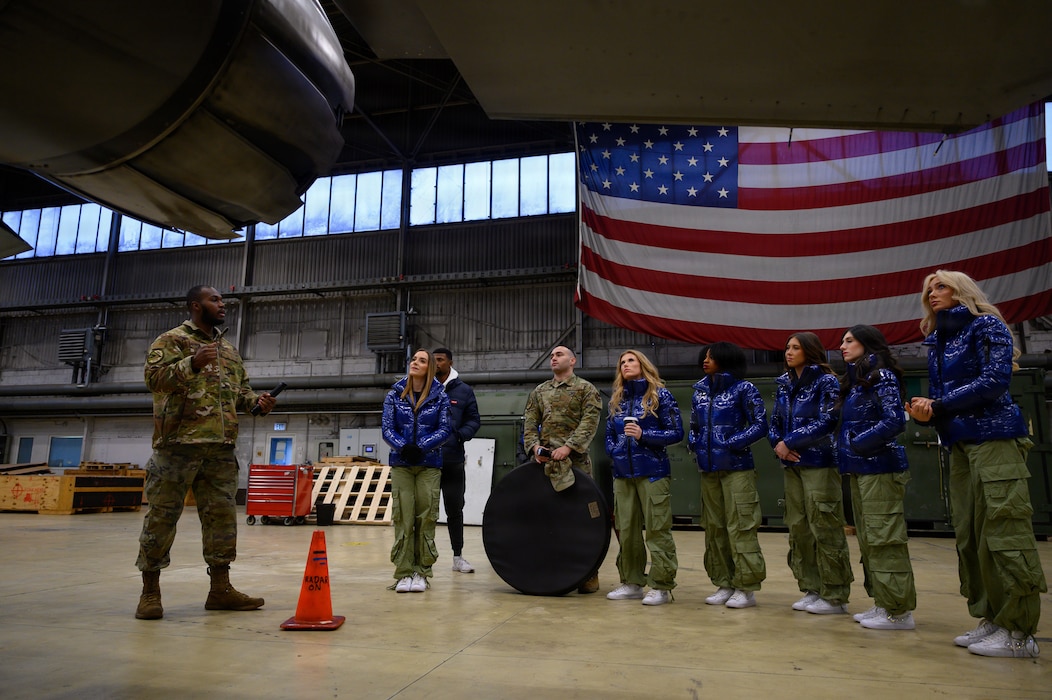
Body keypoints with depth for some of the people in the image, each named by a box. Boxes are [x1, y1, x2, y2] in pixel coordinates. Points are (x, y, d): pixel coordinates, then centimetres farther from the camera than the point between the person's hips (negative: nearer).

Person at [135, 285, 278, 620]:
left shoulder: (229, 350, 21)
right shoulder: (172, 339, 3)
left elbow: (241, 390, 24)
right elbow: (153, 376, -11)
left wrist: (257, 401, 4)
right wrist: (193, 363, -24)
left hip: (221, 448, 6)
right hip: (178, 443, -6)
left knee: (222, 516, 7)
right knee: (162, 515, 0)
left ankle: (220, 588, 16)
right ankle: (150, 590, 12)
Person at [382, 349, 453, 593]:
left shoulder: (440, 396, 3)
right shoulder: (395, 394, 5)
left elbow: (445, 428, -3)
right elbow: (387, 429, 1)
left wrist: (422, 447, -16)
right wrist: (403, 447, -17)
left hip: (429, 465, 0)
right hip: (401, 464, 1)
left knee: (426, 517, 0)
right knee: (403, 517, -3)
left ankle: (421, 572, 9)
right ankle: (404, 573, 4)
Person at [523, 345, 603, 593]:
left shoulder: (586, 389, 4)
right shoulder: (539, 392, 17)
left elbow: (590, 422, -8)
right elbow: (530, 423, 10)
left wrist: (568, 446, -20)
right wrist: (534, 446, -8)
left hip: (576, 460, -4)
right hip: (544, 460, 4)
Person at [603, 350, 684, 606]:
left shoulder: (660, 395, 0)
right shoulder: (617, 399, 14)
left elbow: (676, 432, -4)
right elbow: (609, 434, 21)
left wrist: (644, 435, -16)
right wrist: (614, 453, 2)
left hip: (653, 472, -5)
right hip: (623, 473, 5)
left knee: (657, 529, -4)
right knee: (626, 530, 8)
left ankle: (661, 586, 4)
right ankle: (632, 583, 19)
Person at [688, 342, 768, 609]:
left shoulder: (743, 388, -3)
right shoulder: (700, 392, 14)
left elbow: (760, 424, -8)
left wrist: (732, 443, -15)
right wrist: (694, 443, 3)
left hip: (737, 467, -6)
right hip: (708, 468, 6)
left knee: (740, 527, -5)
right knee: (714, 527, 9)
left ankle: (746, 587, 3)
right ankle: (724, 584, 19)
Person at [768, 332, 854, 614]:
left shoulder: (826, 381, -5)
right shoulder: (784, 384, 13)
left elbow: (827, 422, -14)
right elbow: (775, 422, 15)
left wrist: (790, 442, -14)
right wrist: (778, 444, -5)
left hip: (819, 463, -7)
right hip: (792, 464, 7)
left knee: (825, 529, -4)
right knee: (798, 528, 9)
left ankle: (834, 595, 6)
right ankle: (811, 589, 19)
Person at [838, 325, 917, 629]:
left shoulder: (882, 375, -7)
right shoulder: (853, 381, 18)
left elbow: (895, 421, -17)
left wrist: (857, 443, -12)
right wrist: (844, 450, 3)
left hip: (880, 468, -9)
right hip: (859, 469, 9)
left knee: (884, 539, -6)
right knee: (867, 539, 11)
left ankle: (898, 610, 0)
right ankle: (882, 603, 19)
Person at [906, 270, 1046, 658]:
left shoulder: (987, 326, 0)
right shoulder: (937, 341, 19)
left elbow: (994, 380, -13)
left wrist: (938, 404, -11)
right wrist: (924, 410, -6)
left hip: (995, 437, -7)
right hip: (960, 443, 7)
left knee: (1003, 532, -8)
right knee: (969, 534, 6)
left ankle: (1018, 630, -3)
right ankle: (990, 618, 14)